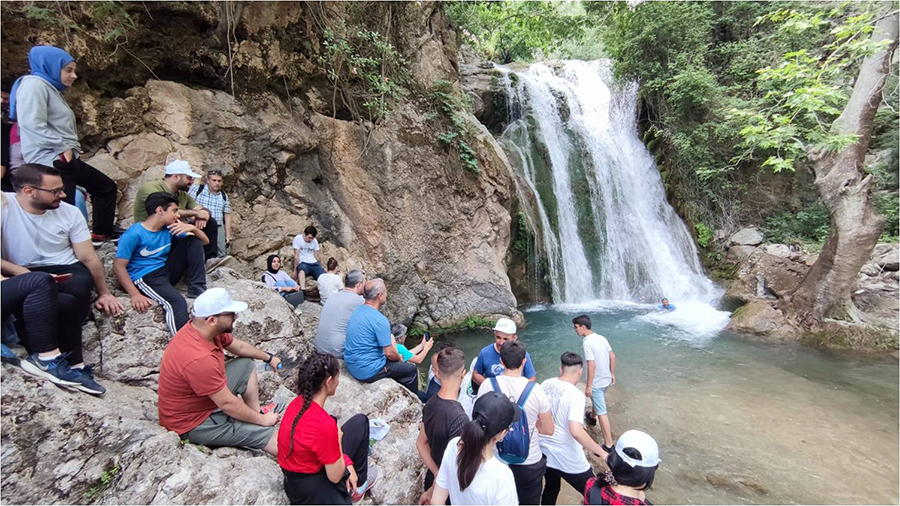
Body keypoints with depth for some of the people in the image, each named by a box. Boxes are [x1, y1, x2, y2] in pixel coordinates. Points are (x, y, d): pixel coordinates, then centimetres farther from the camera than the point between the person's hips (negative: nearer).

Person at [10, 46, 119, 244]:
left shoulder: (52, 88, 21)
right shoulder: (34, 84, -8)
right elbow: (32, 124, -20)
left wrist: (72, 148, 10)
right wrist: (62, 147, -16)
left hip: (66, 159, 10)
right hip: (50, 161, -10)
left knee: (107, 187, 18)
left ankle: (101, 233, 25)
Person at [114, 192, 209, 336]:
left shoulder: (169, 228, 7)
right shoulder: (134, 234, -12)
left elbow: (205, 241, 7)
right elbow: (118, 266, -14)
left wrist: (192, 228, -15)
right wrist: (135, 294, -24)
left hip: (167, 270, 7)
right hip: (145, 277, -7)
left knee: (193, 241, -3)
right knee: (177, 302, -34)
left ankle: (196, 287, -6)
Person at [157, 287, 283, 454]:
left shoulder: (205, 328, -10)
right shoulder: (199, 359, -35)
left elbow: (239, 347, 10)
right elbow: (227, 404, -26)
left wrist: (268, 357, 18)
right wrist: (262, 420, -13)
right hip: (193, 422, -9)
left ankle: (255, 413, 13)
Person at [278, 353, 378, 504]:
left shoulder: (298, 402, -9)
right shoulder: (324, 425, -32)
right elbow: (335, 477, -19)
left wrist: (347, 464, 1)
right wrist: (338, 439, -7)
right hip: (310, 490, -7)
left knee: (359, 421, 13)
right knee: (360, 422, 4)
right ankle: (358, 484, 21)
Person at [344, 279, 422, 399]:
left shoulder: (357, 311, 2)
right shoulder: (380, 320, -26)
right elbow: (389, 353, -21)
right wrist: (399, 358, 2)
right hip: (367, 371, -9)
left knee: (394, 360, 29)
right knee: (411, 370, 8)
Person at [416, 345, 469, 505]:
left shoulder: (430, 404, -9)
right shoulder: (459, 418, -33)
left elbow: (421, 443, 0)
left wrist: (437, 474, -6)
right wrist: (432, 492, -13)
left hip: (432, 478, 7)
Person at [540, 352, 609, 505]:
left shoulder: (545, 384, -5)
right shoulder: (575, 394, -24)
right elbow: (576, 432, -34)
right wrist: (602, 453, -25)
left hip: (544, 452, 6)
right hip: (568, 460, -6)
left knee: (551, 489, 28)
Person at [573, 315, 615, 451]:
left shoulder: (587, 342, -25)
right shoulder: (601, 338, 0)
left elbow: (592, 365, -27)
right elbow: (612, 356, 7)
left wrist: (588, 386, -19)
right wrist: (612, 374, 18)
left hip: (597, 382, -9)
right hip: (606, 379, 9)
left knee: (602, 413, -1)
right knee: (596, 400, 33)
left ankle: (608, 445, 4)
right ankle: (592, 417, 57)